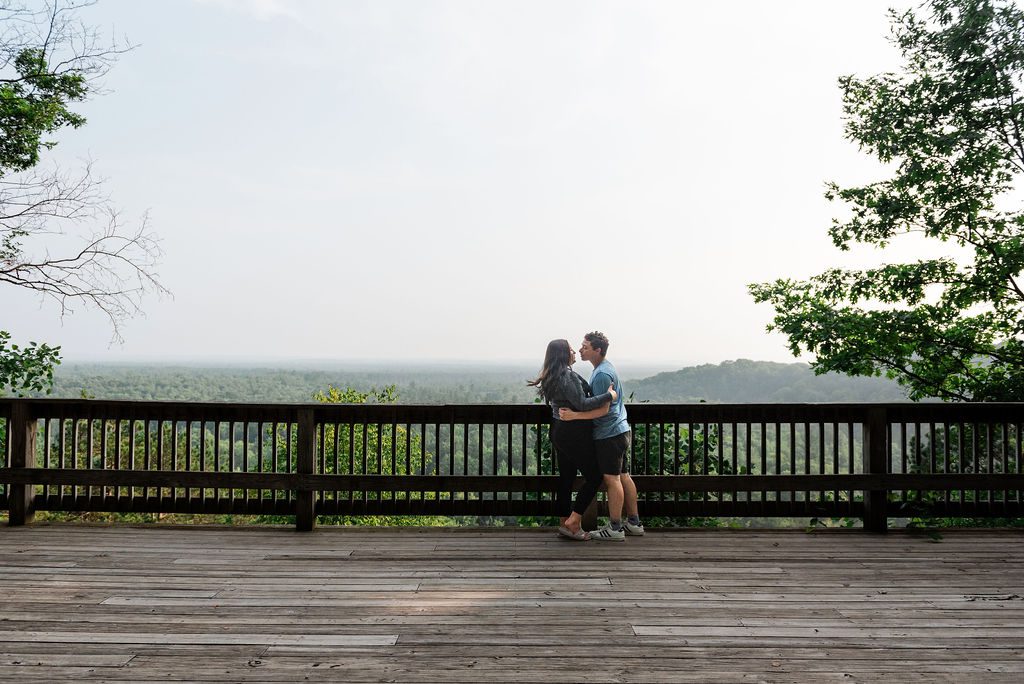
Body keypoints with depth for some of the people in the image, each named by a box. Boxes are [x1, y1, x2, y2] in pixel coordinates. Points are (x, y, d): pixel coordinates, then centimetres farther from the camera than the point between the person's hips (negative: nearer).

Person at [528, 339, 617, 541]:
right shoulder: (568, 376, -19)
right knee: (594, 477, -1)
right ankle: (573, 522, 0)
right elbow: (582, 404, -25)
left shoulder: (553, 377, 13)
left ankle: (564, 523, 20)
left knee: (566, 478, 14)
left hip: (560, 432, 10)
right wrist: (608, 396, -19)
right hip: (574, 434, -10)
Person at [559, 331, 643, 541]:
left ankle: (615, 528, 3)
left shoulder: (602, 374, -19)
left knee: (612, 479, -4)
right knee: (623, 476, 14)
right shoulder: (606, 368, 14)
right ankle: (633, 523, 22)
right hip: (620, 429, 10)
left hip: (609, 433, -10)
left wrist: (574, 415, -27)